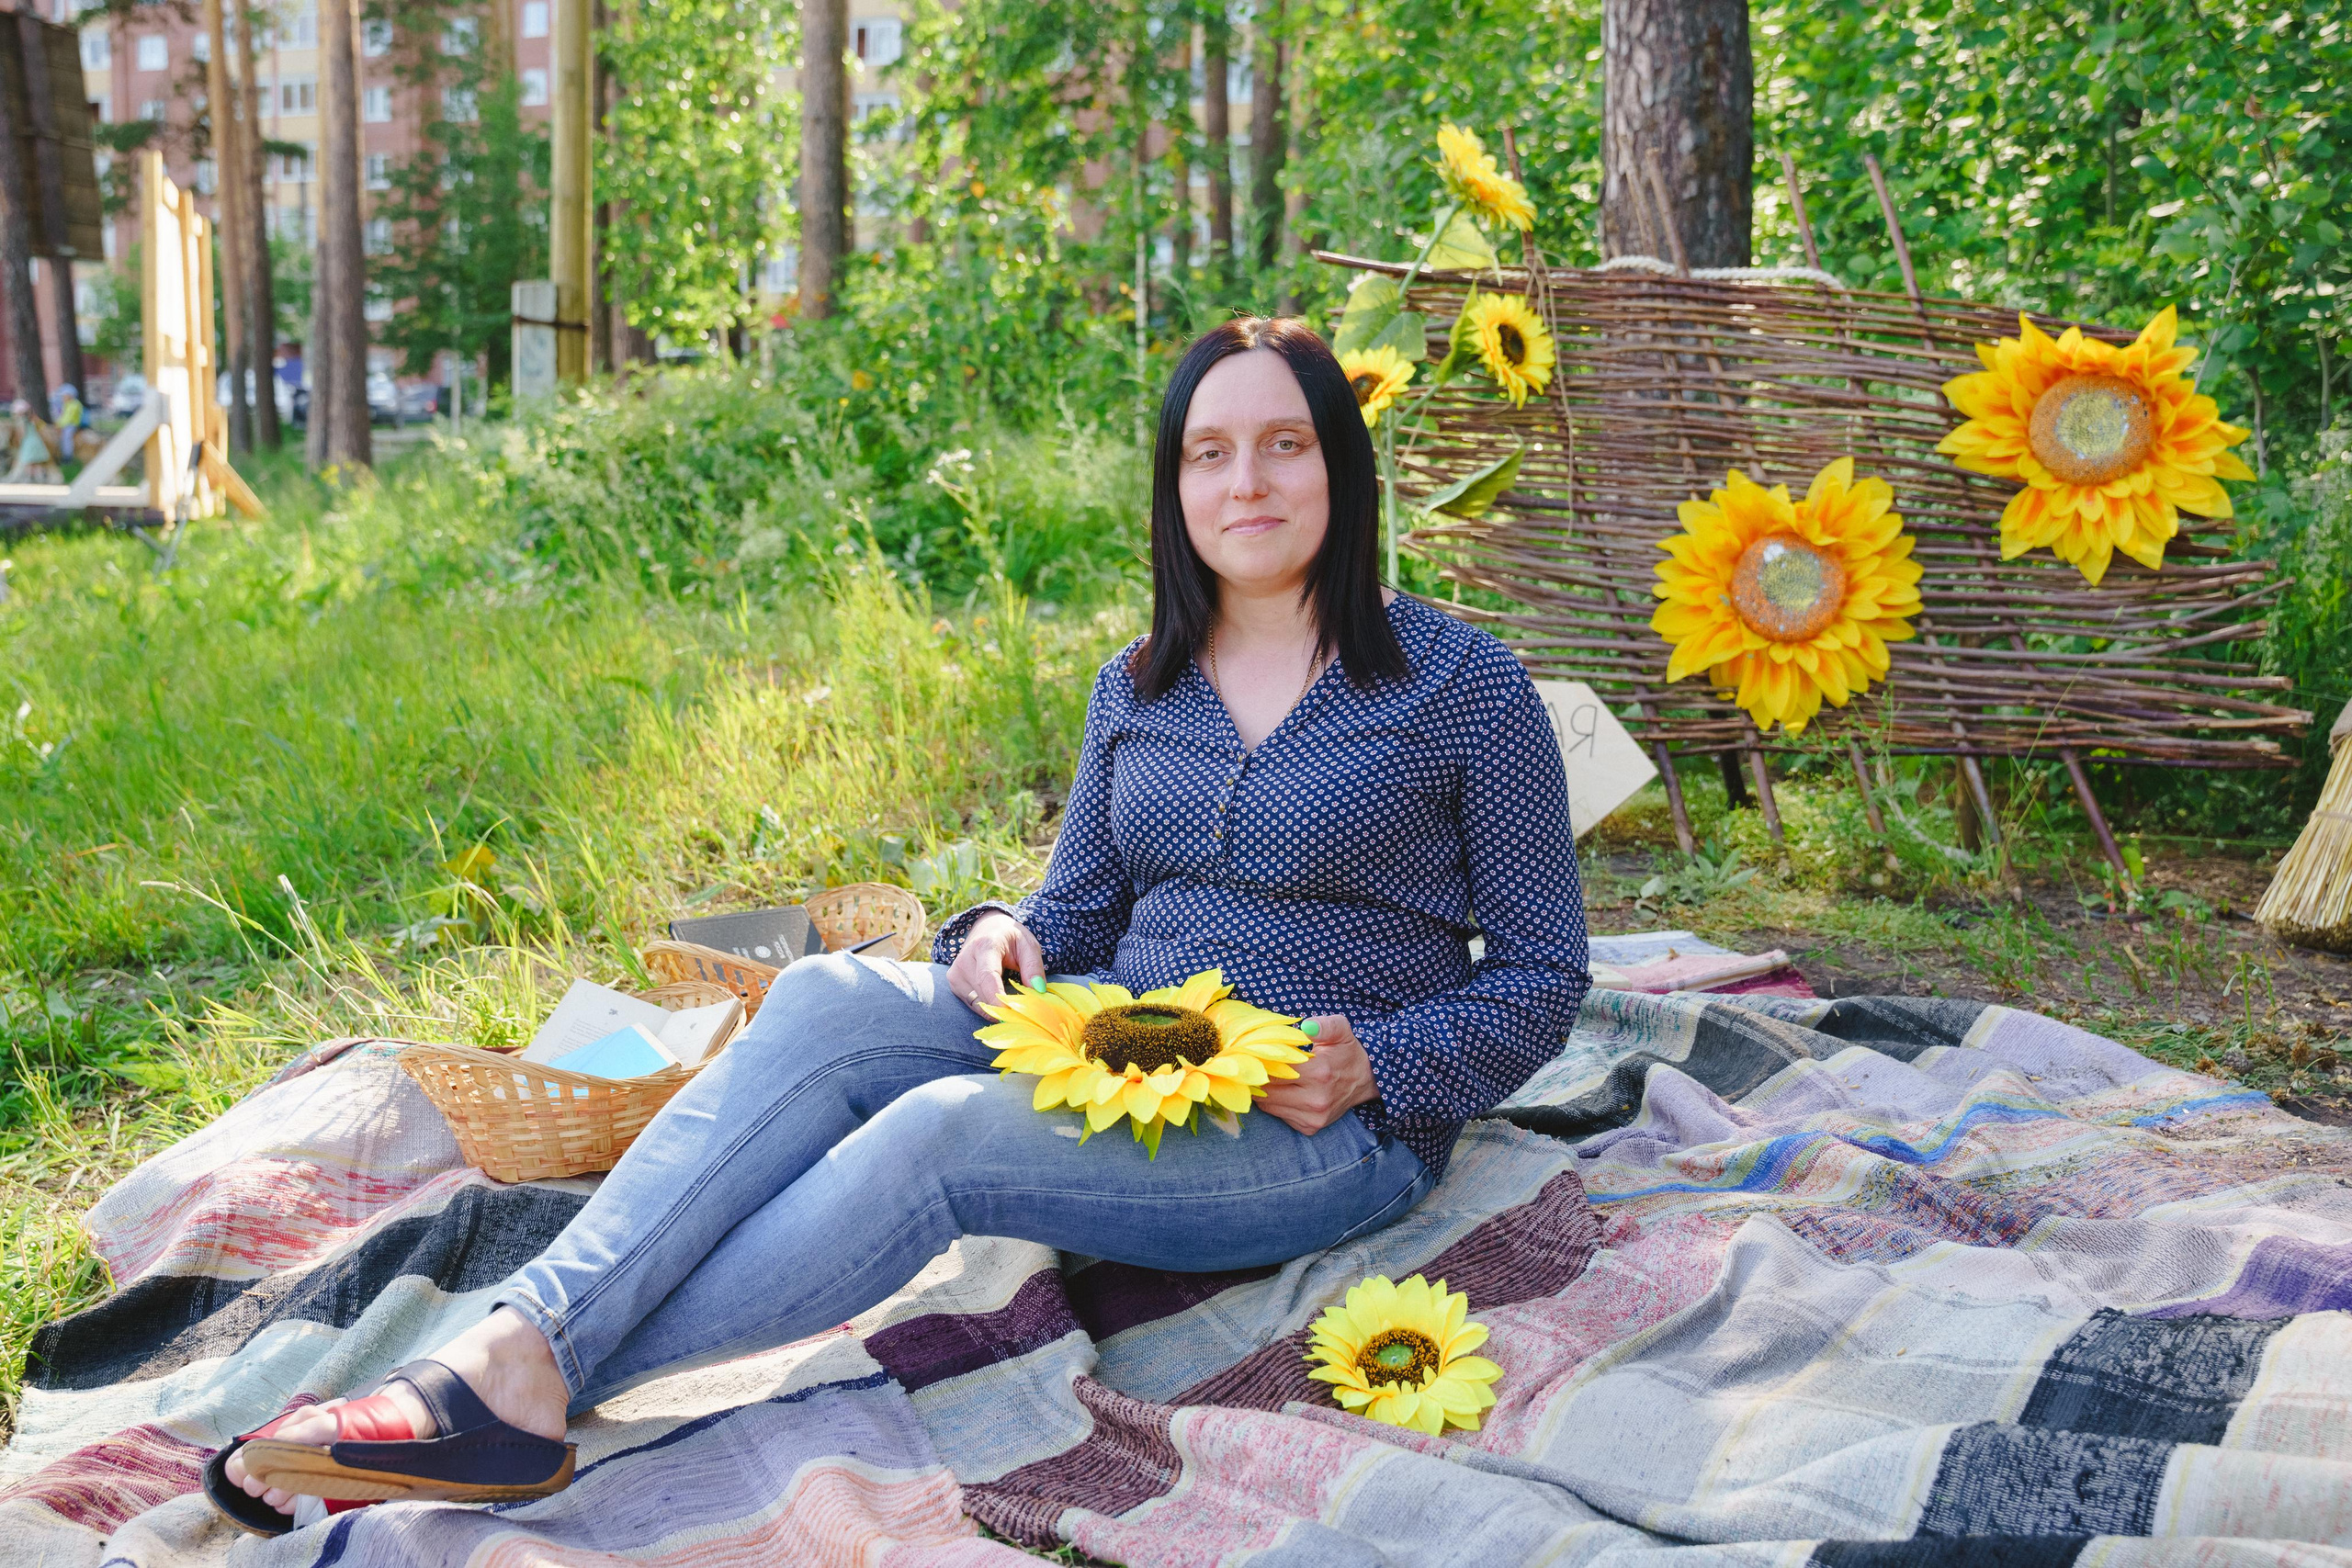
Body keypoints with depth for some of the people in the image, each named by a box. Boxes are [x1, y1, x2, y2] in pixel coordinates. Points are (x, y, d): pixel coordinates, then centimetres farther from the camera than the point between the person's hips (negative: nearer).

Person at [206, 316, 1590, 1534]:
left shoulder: (1463, 687, -5)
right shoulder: (1141, 688, 10)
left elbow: (1544, 976, -2)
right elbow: (1082, 908, 17)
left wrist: (1371, 1070, -18)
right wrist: (1007, 934, -7)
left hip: (1330, 1130, -5)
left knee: (940, 1137, -30)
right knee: (831, 1001, -21)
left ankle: (540, 1387, -28)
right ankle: (513, 1349, -34)